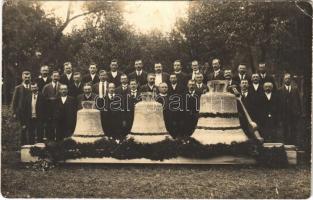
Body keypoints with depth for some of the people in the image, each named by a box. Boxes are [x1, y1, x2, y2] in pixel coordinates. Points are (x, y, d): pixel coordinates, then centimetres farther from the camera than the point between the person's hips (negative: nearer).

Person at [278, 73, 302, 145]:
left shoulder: (295, 89, 9)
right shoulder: (280, 90, 2)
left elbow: (298, 101, 7)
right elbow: (278, 102, -1)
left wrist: (299, 111, 0)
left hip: (294, 113, 1)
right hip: (285, 113, -1)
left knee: (294, 130, 3)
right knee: (285, 130, 5)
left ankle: (294, 144, 10)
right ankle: (286, 144, 12)